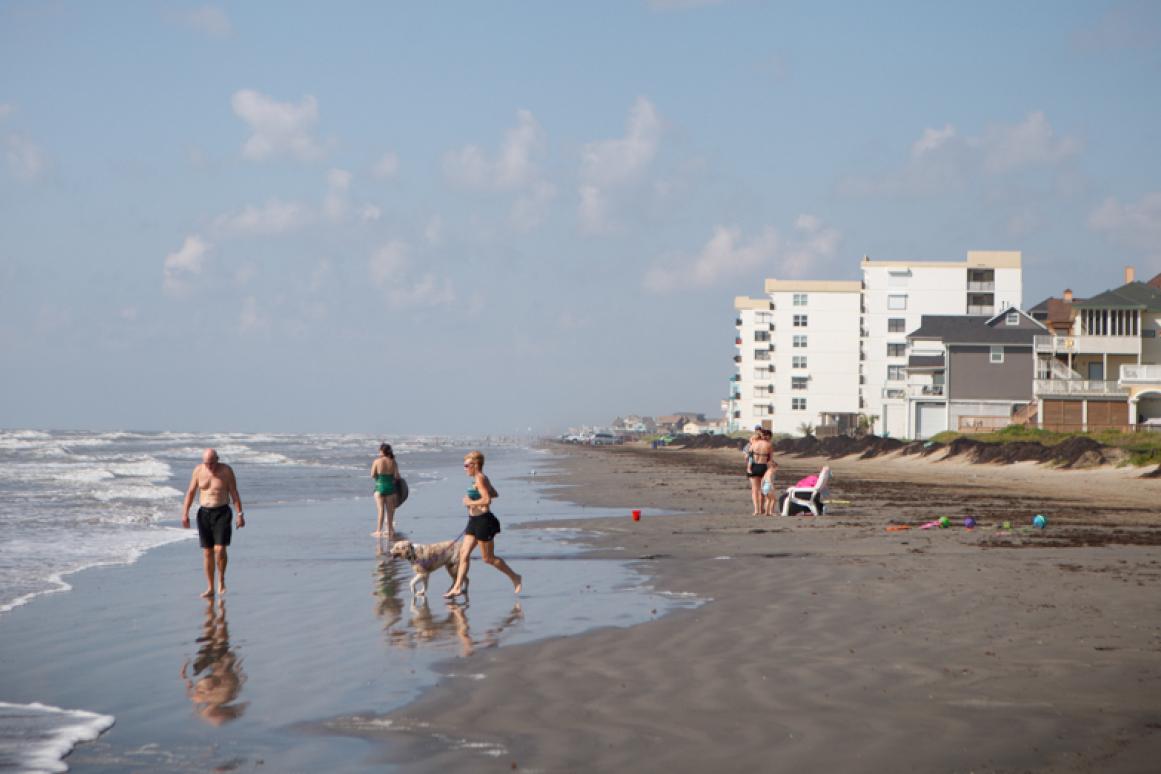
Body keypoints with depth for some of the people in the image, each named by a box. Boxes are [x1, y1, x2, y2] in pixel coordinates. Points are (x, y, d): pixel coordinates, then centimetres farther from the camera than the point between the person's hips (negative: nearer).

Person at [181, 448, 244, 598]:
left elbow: (234, 493, -4)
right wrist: (185, 513, 0)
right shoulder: (198, 470, 1)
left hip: (222, 513, -3)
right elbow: (190, 492, 6)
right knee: (207, 552, 3)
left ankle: (221, 579, 9)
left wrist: (240, 514, -7)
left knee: (220, 549, -15)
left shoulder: (226, 470, -7)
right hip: (204, 513, 3)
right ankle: (210, 588, 11)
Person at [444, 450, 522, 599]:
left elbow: (487, 500, -27)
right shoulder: (481, 479, 12)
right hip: (474, 521, 10)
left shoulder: (480, 479, -17)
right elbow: (495, 494, 25)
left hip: (483, 520, -10)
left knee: (488, 558, 0)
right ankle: (457, 587, 5)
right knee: (464, 553, 5)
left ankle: (515, 578, 12)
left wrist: (470, 502, -17)